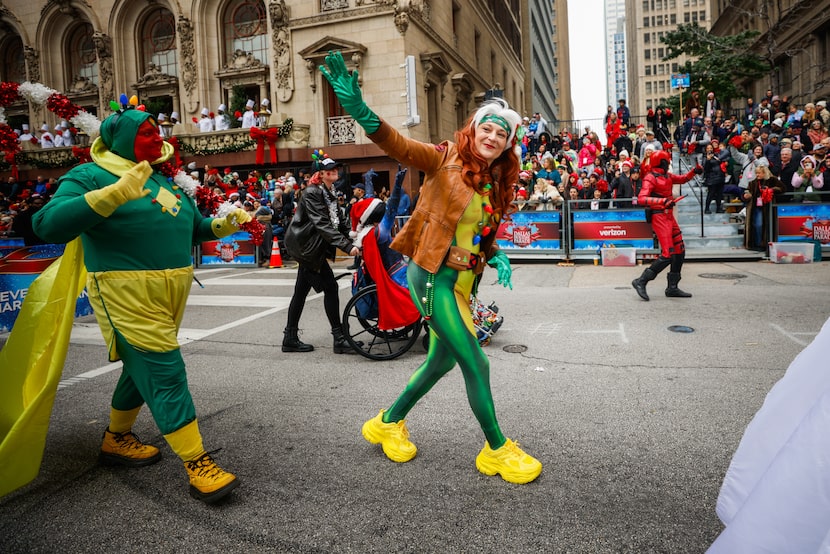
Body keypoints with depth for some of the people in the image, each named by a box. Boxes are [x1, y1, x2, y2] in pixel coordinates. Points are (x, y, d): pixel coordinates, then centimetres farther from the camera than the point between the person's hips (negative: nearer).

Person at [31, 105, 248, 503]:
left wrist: (223, 225, 7)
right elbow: (49, 225, -21)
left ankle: (116, 440, 39)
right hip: (128, 294, -8)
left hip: (172, 291, 8)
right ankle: (198, 466, -6)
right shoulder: (91, 176, -6)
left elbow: (191, 227, 27)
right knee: (166, 373, -11)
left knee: (144, 368, 19)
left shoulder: (164, 180, 17)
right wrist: (114, 193, -31)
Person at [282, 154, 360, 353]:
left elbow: (339, 221, 8)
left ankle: (290, 338, 21)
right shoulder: (311, 193, -17)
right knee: (330, 287, -10)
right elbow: (323, 225, -27)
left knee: (302, 290, 12)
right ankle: (339, 339, -5)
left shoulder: (330, 193, 11)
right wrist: (347, 246, -34)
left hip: (310, 247, 9)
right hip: (305, 245, -9)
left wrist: (352, 240, -5)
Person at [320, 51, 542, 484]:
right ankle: (497, 449, 19)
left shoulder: (497, 184, 9)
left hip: (462, 281, 8)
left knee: (442, 360, 18)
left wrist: (496, 257, -2)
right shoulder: (446, 159, -10)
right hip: (432, 277, -8)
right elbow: (399, 145, -26)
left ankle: (388, 423, 38)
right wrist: (360, 109, -42)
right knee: (476, 363, -2)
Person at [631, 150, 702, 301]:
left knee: (680, 251, 11)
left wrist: (694, 171, 14)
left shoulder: (667, 176, 14)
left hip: (669, 217, 10)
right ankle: (641, 281, -9)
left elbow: (682, 179, 32)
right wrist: (662, 201, -36)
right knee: (667, 254, -16)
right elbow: (641, 199, -25)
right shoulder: (650, 178, -12)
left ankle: (672, 288, 18)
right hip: (660, 218, -10)